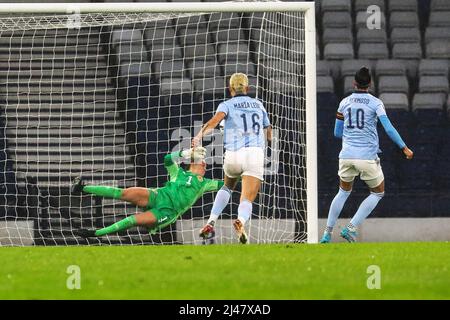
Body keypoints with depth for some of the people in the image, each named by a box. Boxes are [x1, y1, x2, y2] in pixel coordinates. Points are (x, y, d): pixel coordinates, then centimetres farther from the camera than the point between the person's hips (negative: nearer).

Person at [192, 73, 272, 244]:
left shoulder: (227, 105, 11)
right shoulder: (258, 104, 21)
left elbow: (215, 120, -11)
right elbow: (269, 133, 29)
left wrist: (199, 136, -23)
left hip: (233, 154, 0)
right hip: (255, 152, 0)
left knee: (228, 186, 31)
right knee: (247, 200, -8)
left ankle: (211, 222, 15)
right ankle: (241, 221, -44)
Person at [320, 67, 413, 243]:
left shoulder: (344, 103, 7)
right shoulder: (375, 103, -3)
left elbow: (337, 133, 14)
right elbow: (389, 129, -12)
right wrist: (404, 148, -5)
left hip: (347, 155, 4)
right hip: (367, 156, -4)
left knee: (344, 192, 23)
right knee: (378, 193, 15)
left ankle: (327, 233, 18)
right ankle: (351, 228, 2)